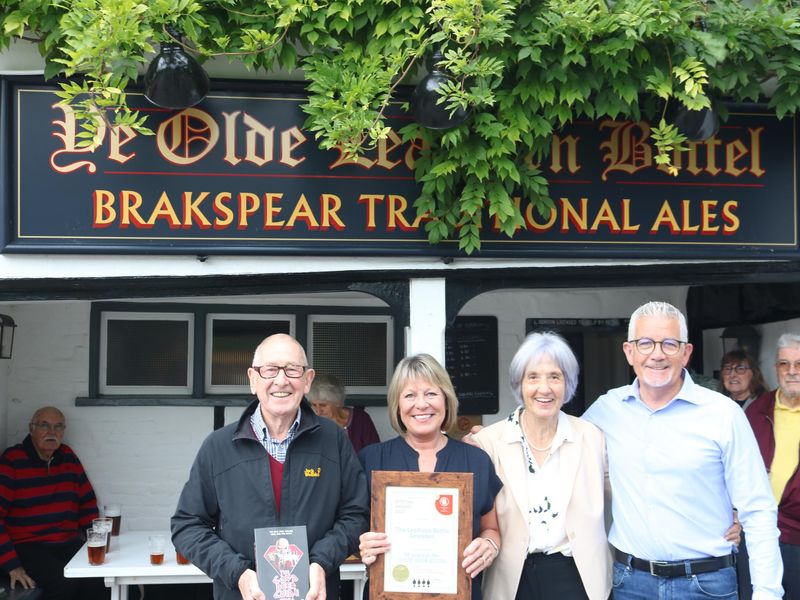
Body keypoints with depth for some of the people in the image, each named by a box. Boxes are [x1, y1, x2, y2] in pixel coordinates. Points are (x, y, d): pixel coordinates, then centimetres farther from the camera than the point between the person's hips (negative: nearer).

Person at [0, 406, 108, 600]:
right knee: (64, 582, -32)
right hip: (28, 547, -4)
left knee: (101, 580, -25)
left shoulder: (67, 457, 12)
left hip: (69, 544, 4)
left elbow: (87, 502, 18)